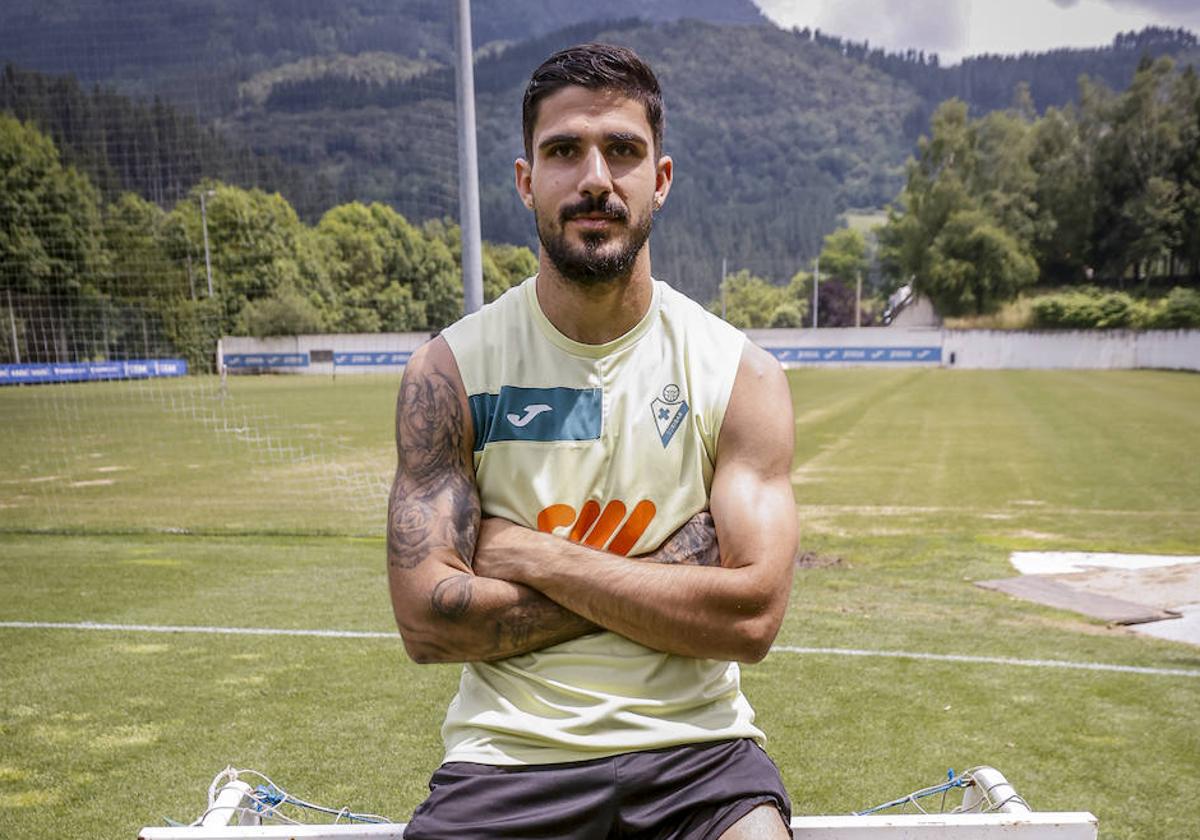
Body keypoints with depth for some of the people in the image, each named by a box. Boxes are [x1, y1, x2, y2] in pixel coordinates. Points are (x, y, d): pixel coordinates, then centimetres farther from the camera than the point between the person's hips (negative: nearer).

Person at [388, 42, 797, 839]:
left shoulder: (741, 375, -3)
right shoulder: (449, 370, -4)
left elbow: (752, 617, -12)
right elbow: (428, 619, -11)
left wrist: (527, 554, -14)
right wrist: (663, 576, -13)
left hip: (694, 749, 1)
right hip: (509, 754, 0)